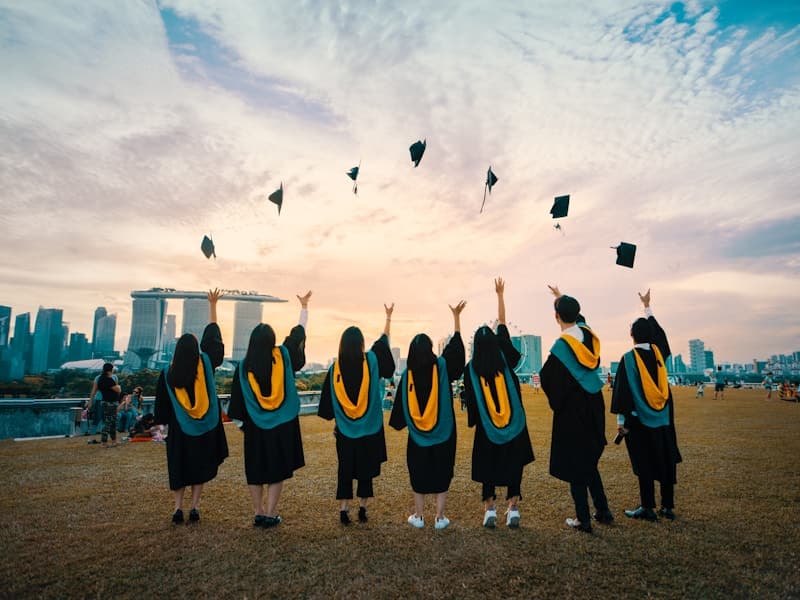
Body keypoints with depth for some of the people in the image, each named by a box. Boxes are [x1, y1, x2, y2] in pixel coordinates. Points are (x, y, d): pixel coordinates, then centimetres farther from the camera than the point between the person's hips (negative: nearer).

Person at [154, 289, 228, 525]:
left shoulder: (167, 373, -8)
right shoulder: (206, 363, -10)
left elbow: (162, 404, 1)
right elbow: (212, 334, -1)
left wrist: (163, 422, 16)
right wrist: (212, 305, 7)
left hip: (180, 429, 0)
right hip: (207, 427, 0)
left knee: (179, 468, 13)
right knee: (200, 466, 12)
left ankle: (178, 507, 4)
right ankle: (194, 507, 7)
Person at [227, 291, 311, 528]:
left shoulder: (244, 366, -7)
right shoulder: (283, 356, -8)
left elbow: (238, 398, -1)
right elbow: (299, 331, 5)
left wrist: (243, 420, 12)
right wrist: (304, 307, 18)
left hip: (255, 426, 1)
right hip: (283, 424, 0)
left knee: (255, 470, 13)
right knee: (277, 469, 8)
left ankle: (258, 514, 18)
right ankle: (270, 514, 10)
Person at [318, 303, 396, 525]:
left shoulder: (335, 367, -6)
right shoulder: (371, 360, -9)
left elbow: (329, 399, 0)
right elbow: (384, 340, 8)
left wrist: (335, 422, 13)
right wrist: (388, 317, 21)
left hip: (345, 429, 1)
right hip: (370, 428, -1)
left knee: (345, 469, 12)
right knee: (366, 468, 11)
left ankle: (344, 510, 12)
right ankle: (362, 509, 16)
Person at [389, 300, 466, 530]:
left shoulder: (407, 374, -8)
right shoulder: (441, 367, -11)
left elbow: (400, 406, -2)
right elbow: (455, 344, -1)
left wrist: (400, 424, 13)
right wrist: (456, 316, 5)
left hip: (417, 435, 1)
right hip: (443, 434, -1)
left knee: (419, 474, 13)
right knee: (441, 474, 9)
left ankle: (418, 517, 20)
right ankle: (440, 517, 14)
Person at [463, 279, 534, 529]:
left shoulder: (471, 369, -10)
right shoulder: (505, 358, -6)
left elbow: (470, 401, -5)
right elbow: (502, 324, 1)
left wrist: (474, 422, 10)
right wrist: (500, 295, 7)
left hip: (487, 428, -1)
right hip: (514, 425, 1)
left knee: (488, 466, 11)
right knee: (513, 466, 11)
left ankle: (490, 510, 10)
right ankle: (513, 510, 11)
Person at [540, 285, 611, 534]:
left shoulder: (561, 346, -21)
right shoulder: (588, 334, -2)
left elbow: (547, 378, -15)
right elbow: (577, 316, 20)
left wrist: (556, 401, 6)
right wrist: (562, 297, 35)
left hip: (571, 411, -7)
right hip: (594, 407, 7)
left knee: (574, 463, 5)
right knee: (589, 460, 21)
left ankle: (583, 519, 13)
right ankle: (603, 511, 27)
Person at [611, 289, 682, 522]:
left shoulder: (629, 358, -14)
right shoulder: (658, 351, 1)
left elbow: (623, 389, -16)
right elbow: (657, 330, 21)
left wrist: (621, 419, -12)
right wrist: (647, 306, 34)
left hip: (640, 418, -5)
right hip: (663, 417, 5)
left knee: (644, 462, 2)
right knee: (666, 459, 12)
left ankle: (648, 508, 7)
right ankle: (668, 506, 19)